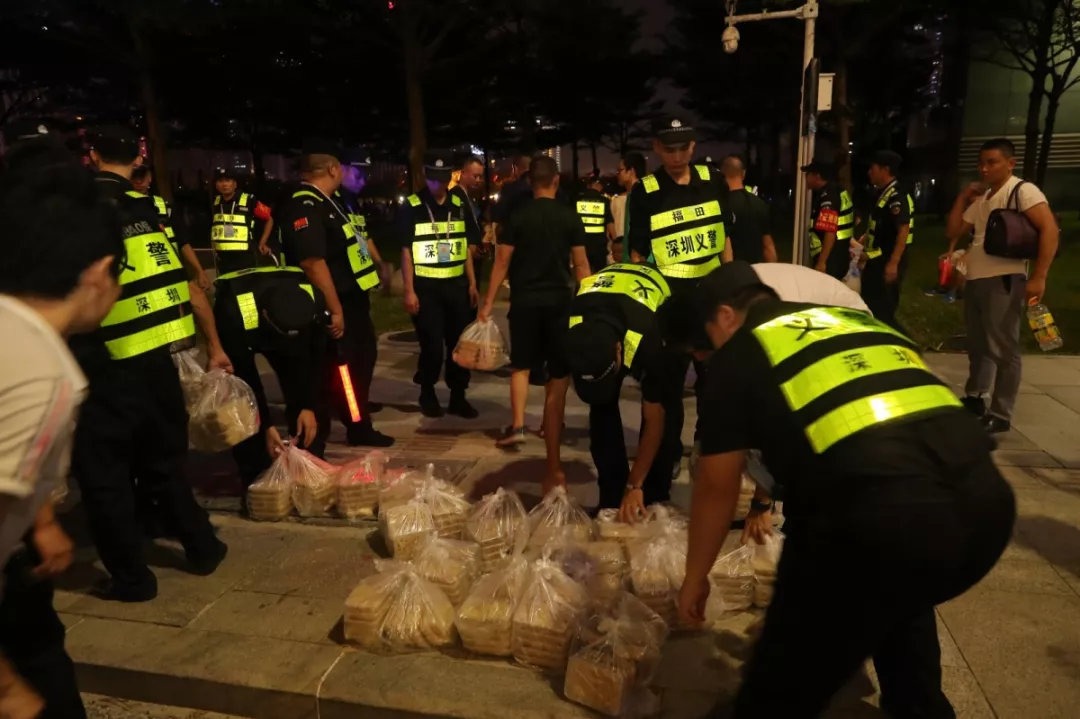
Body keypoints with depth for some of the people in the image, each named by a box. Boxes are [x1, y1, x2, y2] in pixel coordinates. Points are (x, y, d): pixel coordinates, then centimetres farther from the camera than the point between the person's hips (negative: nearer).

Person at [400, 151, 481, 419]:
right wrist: (409, 291, -10)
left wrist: (472, 283, 10)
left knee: (460, 342, 7)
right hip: (425, 286, -4)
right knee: (432, 345, 0)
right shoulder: (411, 208, -4)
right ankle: (427, 393, 21)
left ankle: (458, 397, 19)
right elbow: (406, 252, -5)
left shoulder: (459, 206, 9)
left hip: (456, 284, 4)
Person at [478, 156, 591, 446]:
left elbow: (502, 262, -4)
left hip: (525, 298, -1)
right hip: (559, 298, 1)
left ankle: (517, 426, 0)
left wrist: (489, 302, 1)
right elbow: (581, 264, 1)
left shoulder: (518, 216, -3)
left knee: (521, 365, 5)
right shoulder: (570, 217, 0)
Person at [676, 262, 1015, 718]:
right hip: (988, 502, 8)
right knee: (900, 598, 39)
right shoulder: (859, 319, 28)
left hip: (882, 518, -7)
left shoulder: (738, 354, 12)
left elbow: (716, 488, 16)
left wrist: (695, 579, 33)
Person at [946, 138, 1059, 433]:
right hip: (974, 280, 8)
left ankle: (1000, 415, 3)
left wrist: (1038, 278, -21)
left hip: (1003, 281, -8)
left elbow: (1050, 229, -15)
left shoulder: (1022, 190, -6)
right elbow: (954, 231, 18)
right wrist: (963, 198, 8)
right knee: (978, 346, 16)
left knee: (1003, 350, -3)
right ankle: (974, 398, 29)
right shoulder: (981, 198, 17)